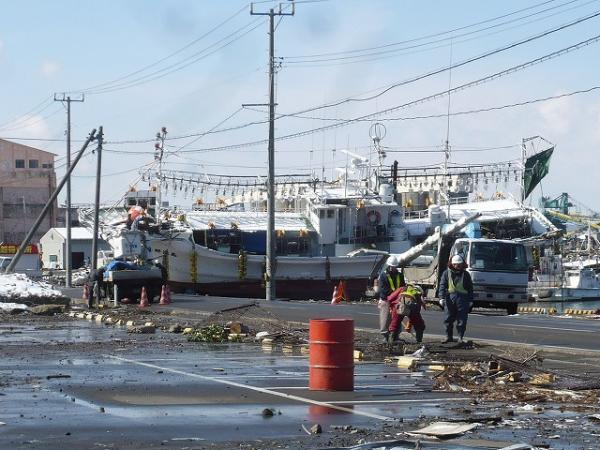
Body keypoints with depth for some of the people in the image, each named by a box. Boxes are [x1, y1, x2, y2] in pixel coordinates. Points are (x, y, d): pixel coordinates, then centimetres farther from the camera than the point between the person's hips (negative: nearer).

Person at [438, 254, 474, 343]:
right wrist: (442, 297, -6)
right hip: (450, 298, 0)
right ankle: (449, 336, 14)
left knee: (462, 319, -3)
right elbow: (442, 285, 5)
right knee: (449, 319, 4)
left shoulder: (465, 274, 10)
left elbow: (470, 288, 13)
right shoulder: (447, 273, 9)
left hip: (462, 298, 0)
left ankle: (460, 337, 5)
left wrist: (470, 300, 9)